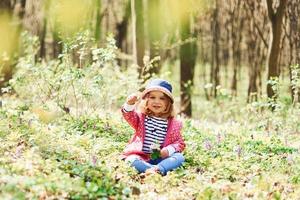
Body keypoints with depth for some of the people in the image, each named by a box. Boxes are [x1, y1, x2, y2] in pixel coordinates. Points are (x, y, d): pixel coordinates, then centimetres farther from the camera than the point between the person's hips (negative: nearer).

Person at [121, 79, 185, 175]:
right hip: (141, 157, -1)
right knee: (131, 160, -31)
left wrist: (168, 150, -12)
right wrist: (129, 104, -33)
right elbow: (129, 116, -11)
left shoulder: (173, 123, 9)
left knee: (179, 157, -25)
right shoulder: (141, 117, 10)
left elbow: (180, 143, 9)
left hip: (161, 158, 1)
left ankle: (158, 169, -47)